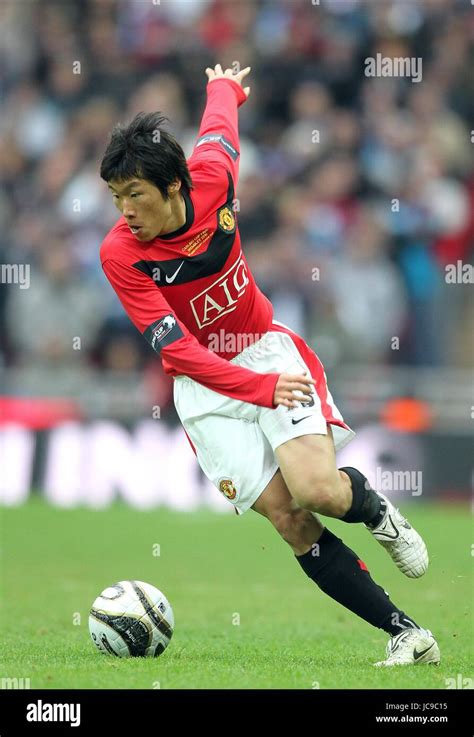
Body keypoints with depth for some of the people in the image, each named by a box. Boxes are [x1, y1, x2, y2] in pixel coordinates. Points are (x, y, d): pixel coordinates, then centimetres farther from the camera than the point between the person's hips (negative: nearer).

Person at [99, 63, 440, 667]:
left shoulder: (212, 177, -15)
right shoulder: (119, 255, -21)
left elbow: (219, 126, 10)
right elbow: (176, 349, -24)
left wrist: (226, 84, 35)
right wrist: (262, 389, -35)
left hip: (266, 348, 1)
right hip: (204, 386, -1)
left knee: (316, 489, -21)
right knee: (289, 520, -13)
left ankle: (376, 510, 15)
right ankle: (404, 633, -6)